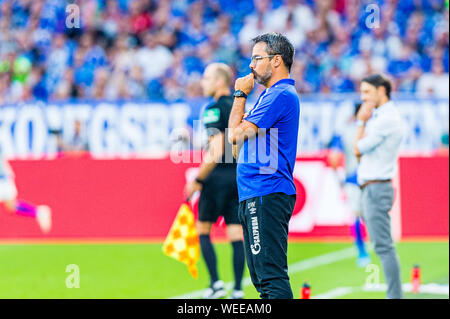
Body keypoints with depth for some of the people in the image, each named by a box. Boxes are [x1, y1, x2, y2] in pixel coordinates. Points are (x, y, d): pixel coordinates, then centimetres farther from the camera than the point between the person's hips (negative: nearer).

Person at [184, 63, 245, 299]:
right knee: (236, 234, 4)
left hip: (218, 176, -7)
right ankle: (238, 290, 0)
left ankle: (216, 283, -1)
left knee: (203, 229, 7)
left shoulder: (215, 109, -12)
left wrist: (197, 180, -12)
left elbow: (216, 152, -18)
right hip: (240, 177, 7)